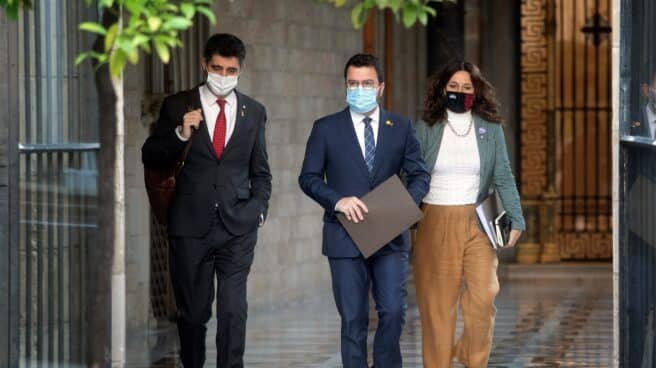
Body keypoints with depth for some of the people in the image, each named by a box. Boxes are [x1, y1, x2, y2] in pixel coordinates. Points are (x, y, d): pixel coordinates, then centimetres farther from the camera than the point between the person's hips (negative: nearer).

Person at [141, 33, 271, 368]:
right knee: (193, 311, 6)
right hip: (190, 225, -1)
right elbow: (150, 158, 3)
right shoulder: (178, 106, 3)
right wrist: (181, 135, -12)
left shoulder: (253, 112, 10)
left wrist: (259, 208, 5)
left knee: (233, 309, -8)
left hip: (237, 227, 1)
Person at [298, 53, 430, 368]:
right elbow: (309, 178, 3)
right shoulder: (326, 129, 5)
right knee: (353, 319, 2)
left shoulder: (401, 128, 9)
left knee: (393, 311, -8)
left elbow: (419, 174, 9)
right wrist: (337, 200, -15)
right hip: (345, 236, -1)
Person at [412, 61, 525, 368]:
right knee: (437, 304, 1)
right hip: (435, 224, 0)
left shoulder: (490, 129, 6)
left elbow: (504, 178, 6)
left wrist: (516, 219, -1)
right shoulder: (426, 129, 3)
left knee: (484, 296, -12)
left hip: (476, 224, 1)